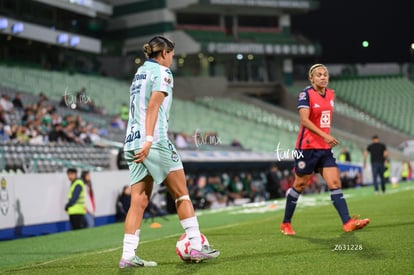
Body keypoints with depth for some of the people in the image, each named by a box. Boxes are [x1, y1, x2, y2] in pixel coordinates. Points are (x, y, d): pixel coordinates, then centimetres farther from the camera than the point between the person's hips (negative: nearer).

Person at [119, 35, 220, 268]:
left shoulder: (140, 72, 21)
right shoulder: (162, 72, -3)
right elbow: (153, 107, -16)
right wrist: (149, 140, -24)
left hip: (132, 142, 8)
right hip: (155, 141, -8)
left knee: (139, 201, 4)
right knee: (182, 195, 2)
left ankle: (128, 255, -3)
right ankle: (196, 247, 4)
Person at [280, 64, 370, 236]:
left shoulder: (331, 94, 10)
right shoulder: (306, 94, -11)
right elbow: (304, 120, -22)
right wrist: (324, 136, -31)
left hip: (325, 148, 6)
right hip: (307, 146, -6)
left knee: (335, 183, -5)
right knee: (299, 185, 4)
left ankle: (347, 223, -11)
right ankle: (286, 223, 19)